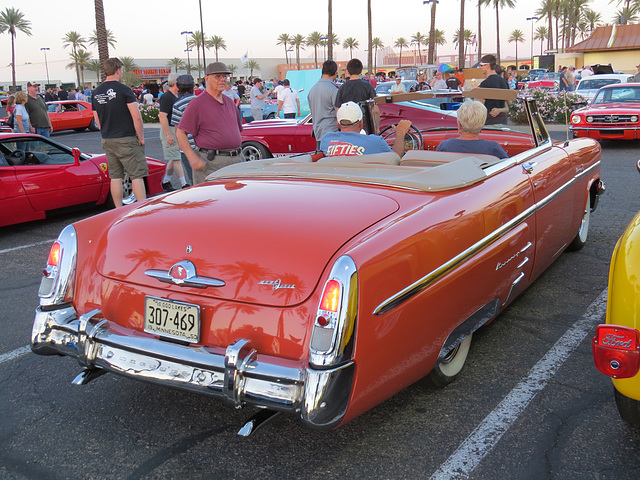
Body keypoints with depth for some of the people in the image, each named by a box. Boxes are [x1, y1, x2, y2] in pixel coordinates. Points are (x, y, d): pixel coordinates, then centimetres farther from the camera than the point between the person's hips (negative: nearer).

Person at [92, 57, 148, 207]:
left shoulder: (96, 93, 9)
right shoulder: (123, 90, -11)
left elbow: (97, 120, 15)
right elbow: (137, 117, -15)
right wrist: (141, 138, -5)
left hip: (107, 141, 6)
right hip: (126, 140, -6)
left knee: (115, 177, 11)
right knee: (137, 175, -3)